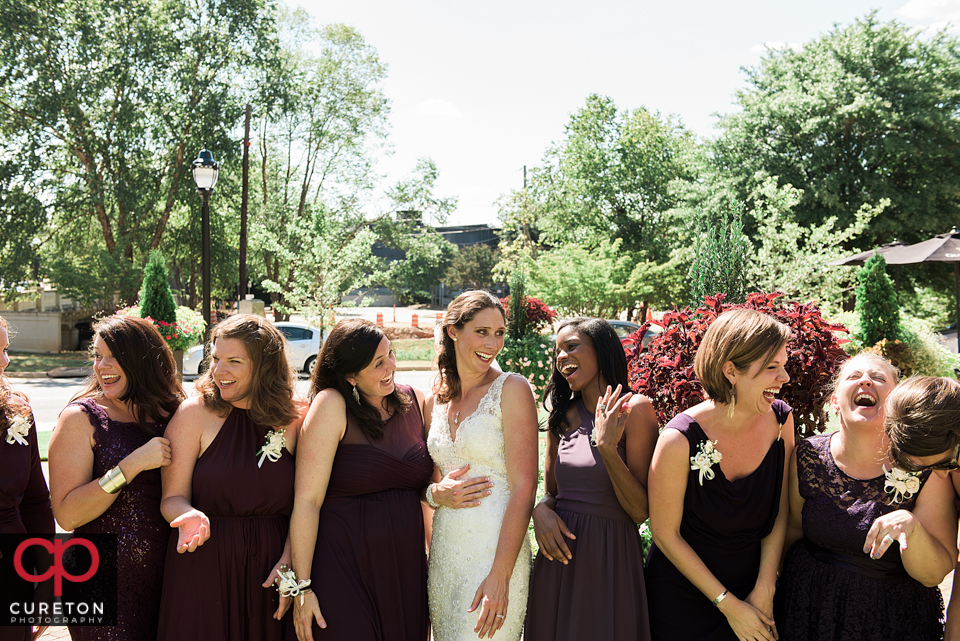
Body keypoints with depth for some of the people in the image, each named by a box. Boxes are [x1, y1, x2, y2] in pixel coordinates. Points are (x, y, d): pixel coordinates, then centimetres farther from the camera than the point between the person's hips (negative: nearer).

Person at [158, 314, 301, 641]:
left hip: (270, 572, 2)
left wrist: (288, 562, -10)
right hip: (204, 572, -1)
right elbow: (173, 497, -5)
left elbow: (302, 505, 1)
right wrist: (191, 516, -26)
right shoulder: (194, 413, -5)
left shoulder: (294, 420, 0)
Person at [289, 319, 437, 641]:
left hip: (406, 569, 5)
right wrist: (302, 587, -15)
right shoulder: (331, 405, -12)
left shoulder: (415, 402, 5)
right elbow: (307, 500, -15)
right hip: (343, 573, -5)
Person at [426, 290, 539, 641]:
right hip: (444, 553, 5)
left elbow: (523, 489, -13)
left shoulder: (512, 389, -7)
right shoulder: (437, 399, 8)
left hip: (495, 553, -5)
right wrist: (435, 493, -6)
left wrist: (500, 577, -18)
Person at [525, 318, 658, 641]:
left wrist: (607, 447, -23)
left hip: (610, 557, -4)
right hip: (559, 556, 5)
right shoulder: (562, 416, 7)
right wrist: (540, 509, -8)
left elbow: (641, 511, -12)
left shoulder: (634, 409, -9)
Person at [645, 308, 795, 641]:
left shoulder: (781, 420, -12)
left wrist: (765, 589, -6)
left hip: (753, 592, 4)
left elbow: (780, 511, -2)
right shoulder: (680, 440, -26)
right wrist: (728, 604, -11)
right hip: (684, 598, -4)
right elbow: (666, 535, -16)